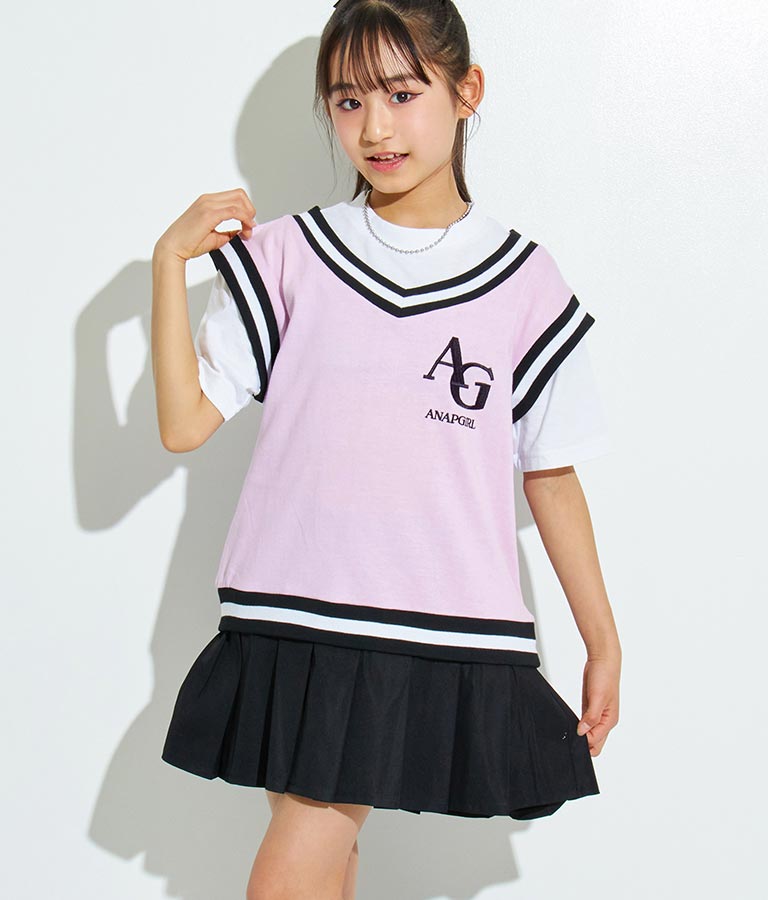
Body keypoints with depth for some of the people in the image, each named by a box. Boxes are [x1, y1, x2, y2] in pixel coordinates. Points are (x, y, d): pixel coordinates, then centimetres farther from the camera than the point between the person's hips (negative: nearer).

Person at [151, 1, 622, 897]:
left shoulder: (521, 278, 4)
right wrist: (169, 260, -8)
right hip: (301, 621, 1)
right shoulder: (285, 256, 2)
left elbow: (551, 471, 9)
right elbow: (183, 425, -2)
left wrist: (602, 640, 12)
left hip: (452, 637, 0)